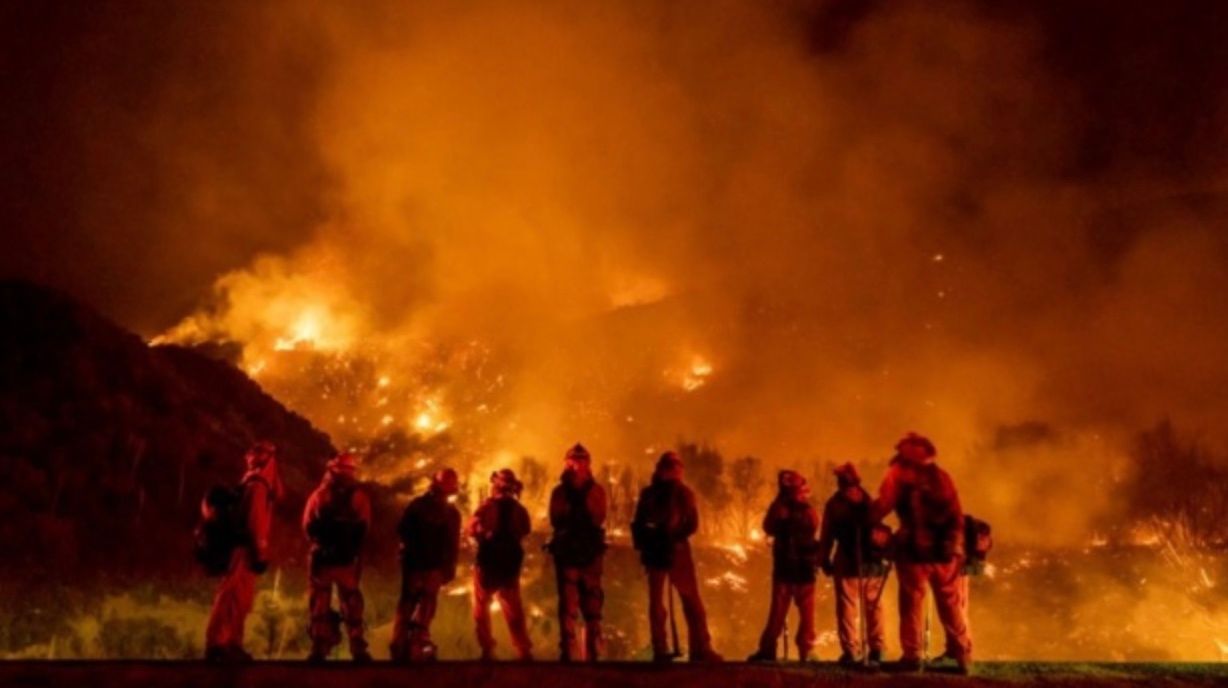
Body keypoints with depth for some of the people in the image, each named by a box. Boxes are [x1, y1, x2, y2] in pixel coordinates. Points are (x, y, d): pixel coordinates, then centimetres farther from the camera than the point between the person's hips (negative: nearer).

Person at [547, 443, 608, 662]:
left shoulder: (596, 490, 6)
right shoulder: (559, 491, 6)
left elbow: (598, 518, -8)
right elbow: (556, 519, -5)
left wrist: (585, 495, -10)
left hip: (591, 553, 1)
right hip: (566, 553, -1)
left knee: (592, 605, 1)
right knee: (568, 605, -6)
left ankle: (592, 653, 6)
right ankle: (568, 653, -5)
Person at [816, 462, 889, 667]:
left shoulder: (835, 504, 0)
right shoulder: (870, 501, 10)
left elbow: (827, 535, -3)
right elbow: (881, 530, 8)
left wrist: (825, 560, 1)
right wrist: (883, 555, 12)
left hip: (848, 561, -4)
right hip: (873, 560, 4)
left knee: (847, 607, -3)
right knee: (874, 606, 12)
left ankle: (851, 651, -9)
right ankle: (877, 649, 12)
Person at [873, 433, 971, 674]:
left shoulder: (899, 474, 1)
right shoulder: (941, 476, 12)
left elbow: (883, 505, -10)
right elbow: (957, 515, 12)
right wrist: (956, 545, 16)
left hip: (914, 548, -3)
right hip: (944, 548, 3)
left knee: (912, 601, 2)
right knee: (950, 602, 11)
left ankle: (912, 656, -2)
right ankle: (963, 655, 11)